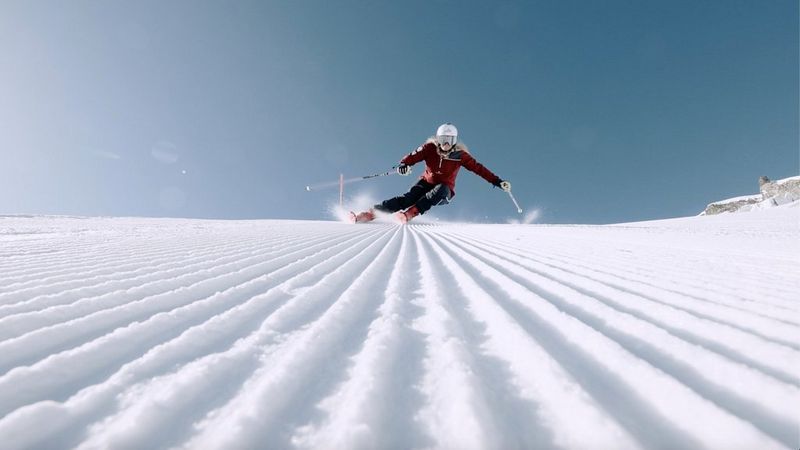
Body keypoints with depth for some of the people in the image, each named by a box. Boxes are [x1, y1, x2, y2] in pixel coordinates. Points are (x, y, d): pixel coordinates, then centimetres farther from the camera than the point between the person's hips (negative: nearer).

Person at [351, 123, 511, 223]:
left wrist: (497, 181, -14)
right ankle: (372, 212, -31)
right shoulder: (430, 148, -8)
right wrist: (404, 164, -43)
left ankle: (410, 213, -45)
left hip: (445, 191, 0)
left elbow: (478, 168, -8)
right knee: (408, 198, -26)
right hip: (426, 183, 1)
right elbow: (414, 155, -21)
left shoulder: (460, 155, -9)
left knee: (441, 189, -37)